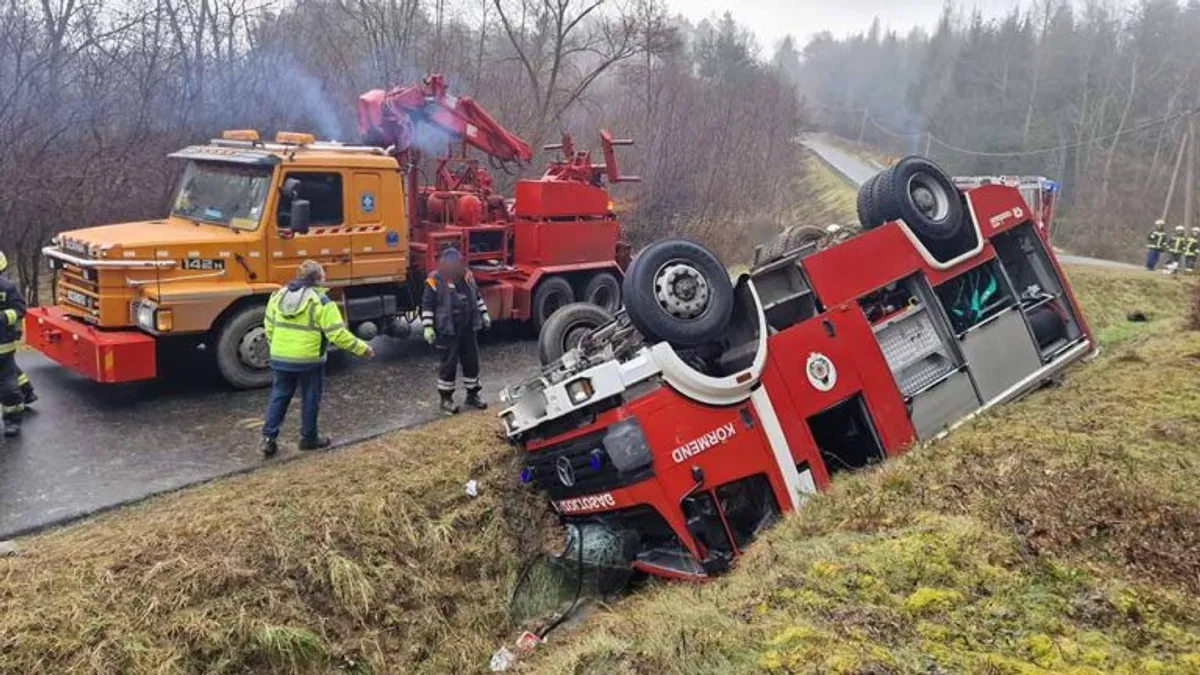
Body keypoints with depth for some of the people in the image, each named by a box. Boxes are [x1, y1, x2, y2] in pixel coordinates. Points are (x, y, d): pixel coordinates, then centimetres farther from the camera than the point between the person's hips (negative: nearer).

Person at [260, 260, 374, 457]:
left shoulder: (279, 295, 5)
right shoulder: (321, 301, -13)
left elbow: (269, 326, 13)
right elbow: (338, 333, -18)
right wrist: (362, 349, -9)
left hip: (279, 358, 5)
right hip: (308, 360, -5)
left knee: (278, 397, 15)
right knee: (310, 400, 10)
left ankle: (268, 437, 9)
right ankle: (309, 438, 20)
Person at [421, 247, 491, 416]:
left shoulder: (467, 275, 5)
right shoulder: (434, 280, -11)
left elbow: (476, 296, 19)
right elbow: (427, 306, -9)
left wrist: (484, 314, 16)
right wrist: (428, 327, -15)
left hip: (468, 329, 6)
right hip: (447, 331, -6)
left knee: (472, 361, 12)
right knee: (449, 364, 0)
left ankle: (472, 394, 27)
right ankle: (446, 398, 14)